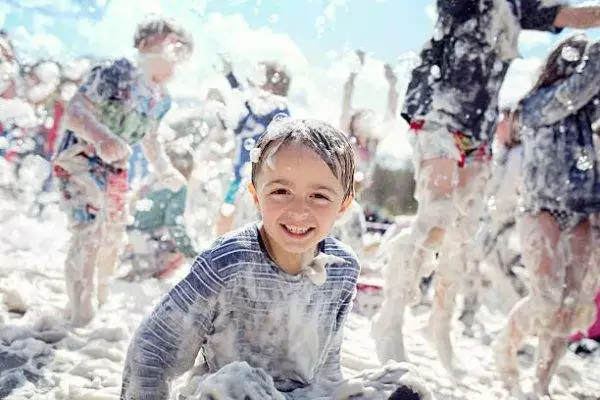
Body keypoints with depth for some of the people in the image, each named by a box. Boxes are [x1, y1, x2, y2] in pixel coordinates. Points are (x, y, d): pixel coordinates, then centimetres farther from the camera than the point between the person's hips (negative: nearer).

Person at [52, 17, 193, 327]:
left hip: (116, 169, 8)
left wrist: (165, 171, 22)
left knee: (113, 237, 17)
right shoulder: (116, 71, -20)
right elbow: (73, 111, -29)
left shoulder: (161, 99, 4)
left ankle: (100, 303, 38)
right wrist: (102, 137, -46)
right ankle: (81, 319, -8)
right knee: (89, 236, -17)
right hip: (80, 159, -8)